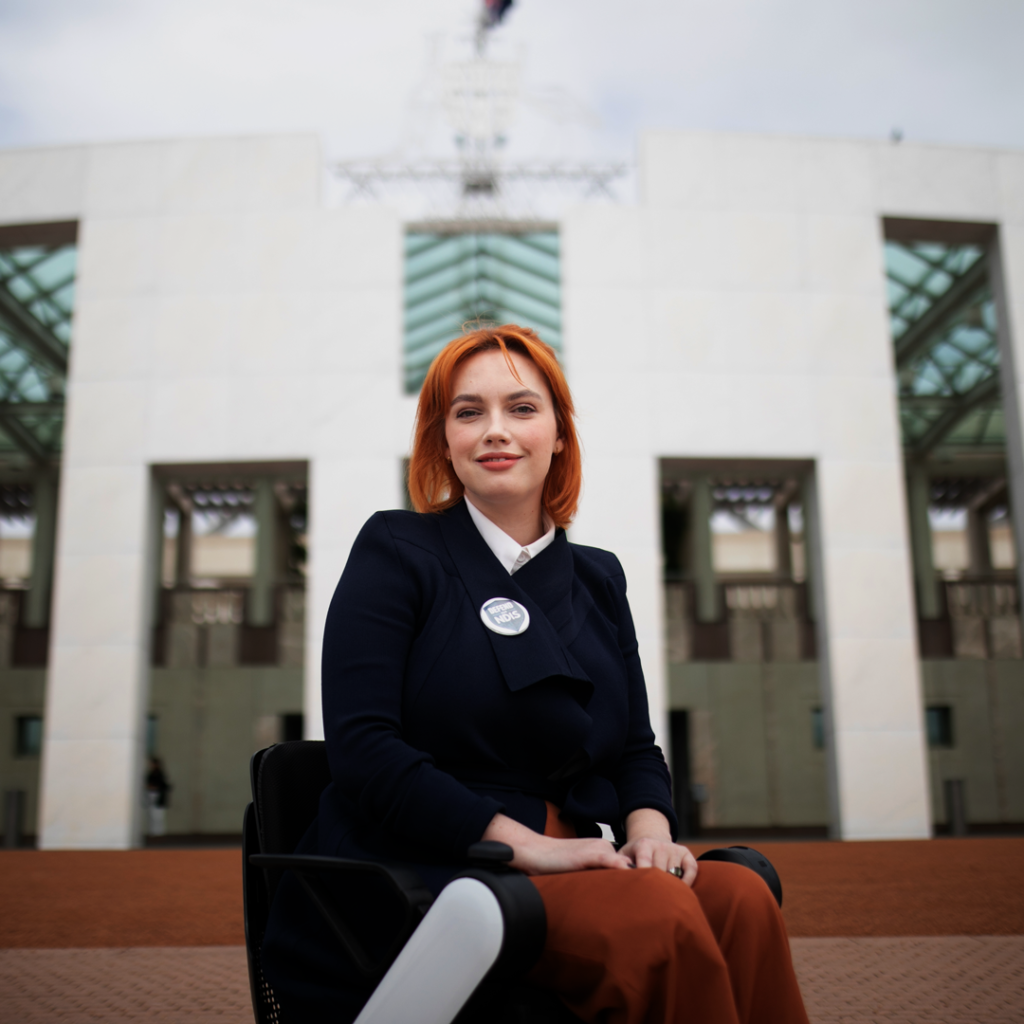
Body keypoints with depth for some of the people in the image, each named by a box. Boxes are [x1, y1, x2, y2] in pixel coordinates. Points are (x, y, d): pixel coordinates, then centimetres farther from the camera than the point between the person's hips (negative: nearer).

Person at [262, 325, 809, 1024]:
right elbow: (362, 744, -11)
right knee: (659, 916, -30)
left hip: (565, 873, 5)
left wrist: (649, 828, -6)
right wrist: (524, 842, -18)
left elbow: (636, 749, 18)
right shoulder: (397, 553, 1)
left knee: (741, 900, -25)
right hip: (429, 875, -5)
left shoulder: (597, 579, 17)